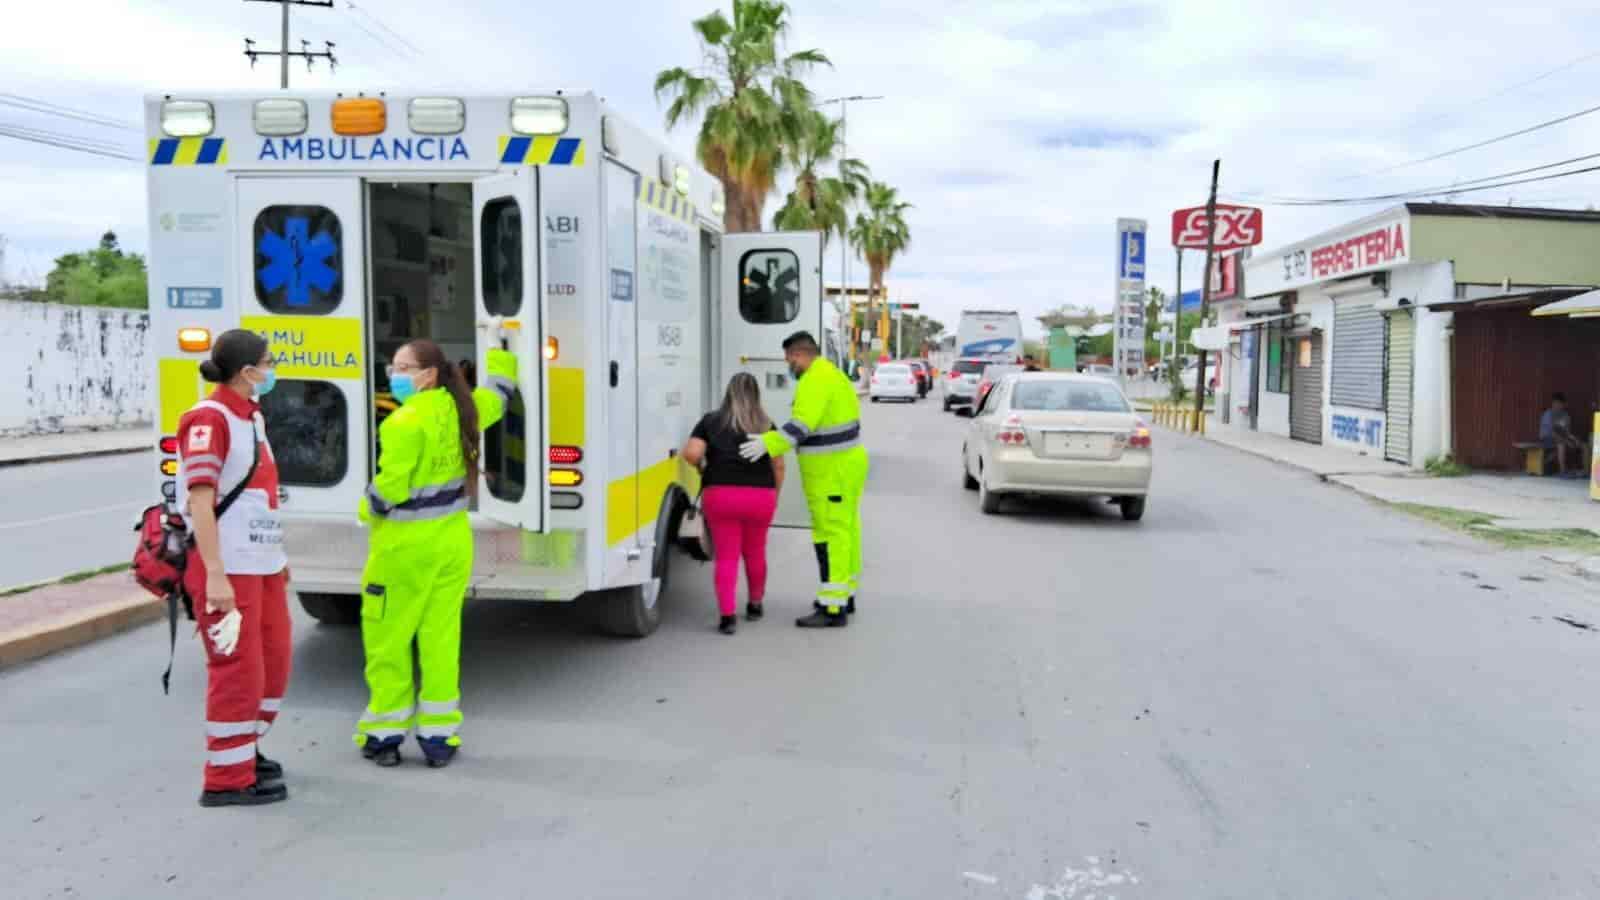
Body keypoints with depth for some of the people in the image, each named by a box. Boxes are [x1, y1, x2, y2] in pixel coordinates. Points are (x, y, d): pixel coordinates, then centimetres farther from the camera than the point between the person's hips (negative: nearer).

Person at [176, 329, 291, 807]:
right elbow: (200, 500, -21)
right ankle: (226, 779, 9)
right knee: (238, 670, -3)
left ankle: (242, 750, 34)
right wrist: (215, 575, -25)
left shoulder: (251, 415, 15)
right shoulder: (209, 419, -14)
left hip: (262, 565, 9)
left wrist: (277, 556, 23)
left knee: (273, 663, 17)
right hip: (229, 570, -9)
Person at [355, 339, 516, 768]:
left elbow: (392, 486, -19)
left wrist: (367, 509, 2)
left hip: (406, 544, -7)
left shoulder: (407, 421, -18)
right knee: (441, 637, 10)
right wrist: (497, 349, 42)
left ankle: (385, 735, 14)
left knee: (387, 638, 6)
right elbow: (499, 390, 25)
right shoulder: (462, 410, 5)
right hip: (452, 539, 7)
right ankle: (440, 738, 14)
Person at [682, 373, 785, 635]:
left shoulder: (711, 421, 5)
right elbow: (778, 466, 6)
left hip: (720, 495, -2)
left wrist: (703, 467, 12)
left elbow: (691, 454, -8)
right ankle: (755, 604, 37)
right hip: (760, 497, 2)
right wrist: (775, 495, 18)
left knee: (726, 557, 2)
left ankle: (728, 615, -9)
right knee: (755, 553, 21)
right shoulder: (766, 425, 9)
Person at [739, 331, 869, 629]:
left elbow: (802, 424, -31)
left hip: (832, 472, -11)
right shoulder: (832, 374, 14)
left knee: (831, 535, -9)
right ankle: (844, 595, 29)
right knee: (845, 531, 17)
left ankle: (833, 609, -8)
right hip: (844, 463, 11)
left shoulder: (816, 381, -19)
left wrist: (769, 443, -40)